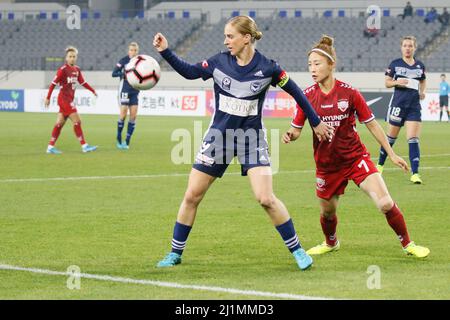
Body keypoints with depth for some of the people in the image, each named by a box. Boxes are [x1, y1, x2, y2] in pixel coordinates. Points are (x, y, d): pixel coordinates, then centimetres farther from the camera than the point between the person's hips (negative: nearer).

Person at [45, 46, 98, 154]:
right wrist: (48, 98, -12)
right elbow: (53, 84, -11)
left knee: (60, 123, 9)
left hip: (69, 99, 8)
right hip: (64, 98, -8)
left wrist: (93, 91, 11)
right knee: (77, 121, -9)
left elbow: (83, 82, 18)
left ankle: (50, 147, 13)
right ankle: (84, 146, -6)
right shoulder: (63, 70, -13)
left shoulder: (76, 69, 9)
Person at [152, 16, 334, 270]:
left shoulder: (267, 68, -13)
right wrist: (166, 52, -3)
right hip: (219, 135, 3)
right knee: (192, 196, 3)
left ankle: (297, 250, 0)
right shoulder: (219, 62, -7)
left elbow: (296, 92, -1)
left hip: (252, 138, -3)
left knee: (266, 199, -16)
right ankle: (175, 253, 17)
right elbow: (189, 71, 9)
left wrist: (316, 122, 6)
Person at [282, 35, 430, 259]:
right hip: (326, 164, 2)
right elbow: (296, 129, 2)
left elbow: (371, 124, -2)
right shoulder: (307, 96, -5)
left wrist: (392, 154, 1)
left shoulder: (349, 93, -10)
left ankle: (407, 244, 5)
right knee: (327, 212, 14)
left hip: (356, 158, -2)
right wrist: (290, 135, -23)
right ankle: (331, 243, 47)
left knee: (385, 203, -15)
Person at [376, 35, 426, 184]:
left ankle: (415, 173, -10)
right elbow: (387, 82, 5)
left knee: (413, 139, -9)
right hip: (398, 104, -1)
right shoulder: (395, 64, 1)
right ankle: (380, 164, 31)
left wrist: (422, 91, 4)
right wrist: (397, 82, -15)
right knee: (391, 137, 9)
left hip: (414, 106, 1)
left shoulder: (420, 66, 8)